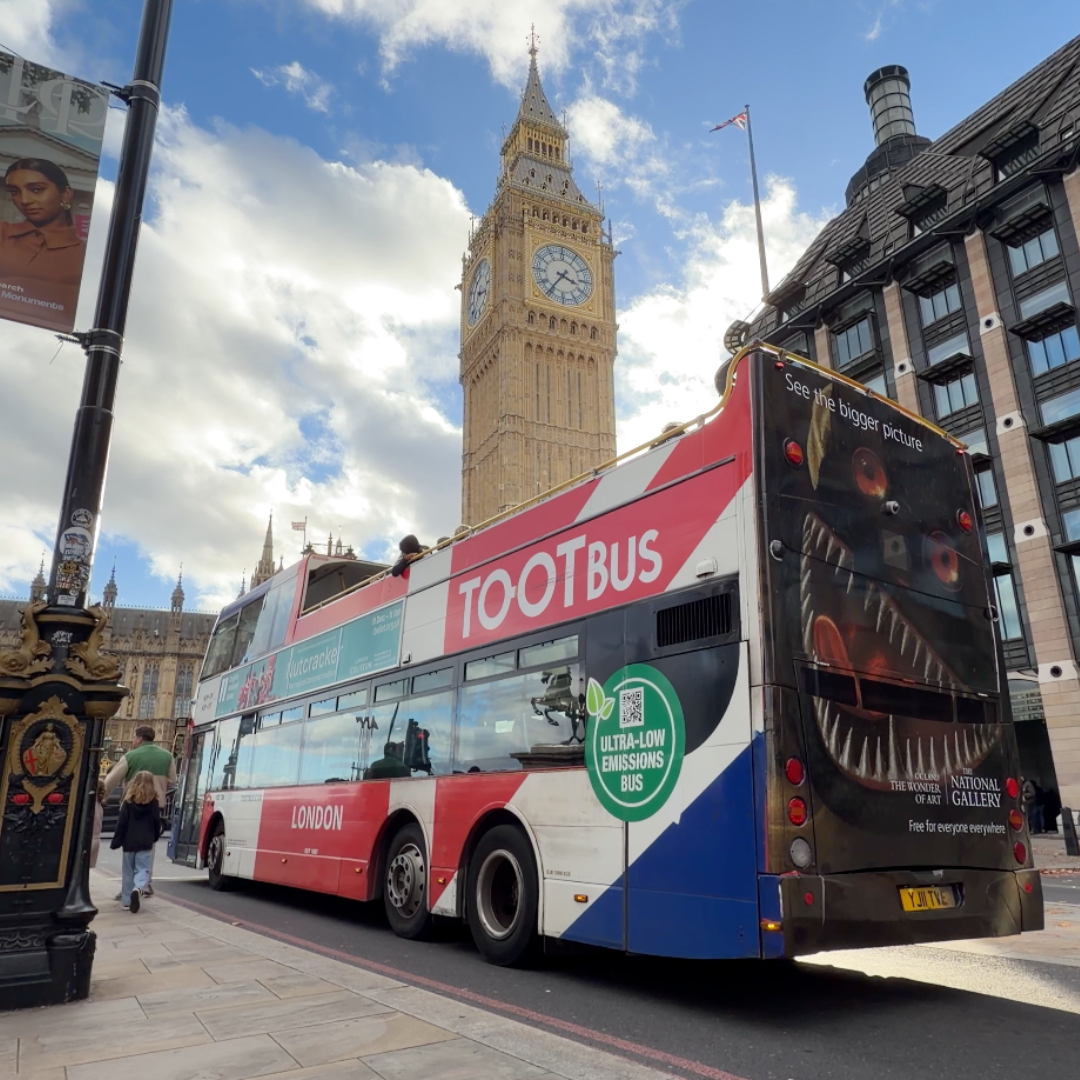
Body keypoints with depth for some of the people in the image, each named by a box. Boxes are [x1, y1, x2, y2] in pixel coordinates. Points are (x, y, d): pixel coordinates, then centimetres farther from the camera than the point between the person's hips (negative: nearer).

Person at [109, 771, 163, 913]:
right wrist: (154, 838, 21)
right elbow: (157, 823, 6)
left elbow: (121, 824, -5)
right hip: (146, 843, -1)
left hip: (129, 842, 1)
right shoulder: (154, 802, 0)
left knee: (128, 871, 13)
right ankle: (138, 889, -27)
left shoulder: (128, 802, -3)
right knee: (143, 869, 0)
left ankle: (127, 899, 15)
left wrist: (116, 842, 1)